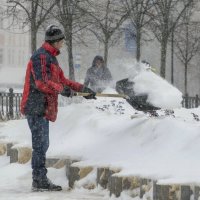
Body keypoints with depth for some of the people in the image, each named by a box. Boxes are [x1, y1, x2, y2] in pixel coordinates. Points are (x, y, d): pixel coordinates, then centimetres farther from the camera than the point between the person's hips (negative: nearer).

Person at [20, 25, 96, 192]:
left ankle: (40, 181, 18)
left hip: (43, 108, 11)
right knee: (40, 144, -10)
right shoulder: (41, 56, -13)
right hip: (37, 107, -11)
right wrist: (61, 89, -21)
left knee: (42, 145, 13)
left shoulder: (50, 57, 21)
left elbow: (62, 80, 25)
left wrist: (82, 89, 21)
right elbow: (41, 82, -22)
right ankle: (40, 180, -8)